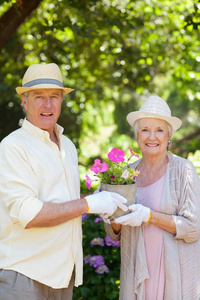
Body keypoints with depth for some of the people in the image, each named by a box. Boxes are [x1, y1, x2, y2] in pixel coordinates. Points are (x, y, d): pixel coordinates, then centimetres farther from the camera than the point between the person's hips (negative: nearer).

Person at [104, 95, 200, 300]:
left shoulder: (183, 170, -9)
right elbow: (115, 234, 8)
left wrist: (149, 216, -23)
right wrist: (113, 219, -14)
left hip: (176, 273, -3)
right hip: (137, 271, 3)